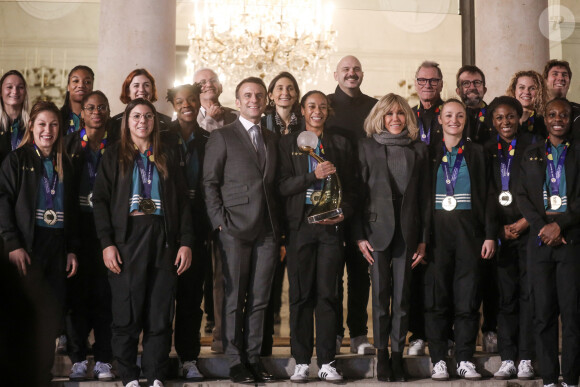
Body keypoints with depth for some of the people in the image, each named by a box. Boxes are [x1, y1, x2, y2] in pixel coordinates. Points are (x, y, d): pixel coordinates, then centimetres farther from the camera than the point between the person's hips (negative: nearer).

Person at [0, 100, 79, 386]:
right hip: (28, 247, -4)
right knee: (33, 314, -10)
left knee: (52, 315, 1)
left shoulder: (64, 164, 16)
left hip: (57, 247, 4)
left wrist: (72, 249, 11)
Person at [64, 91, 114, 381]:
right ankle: (78, 359, 8)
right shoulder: (69, 144, 9)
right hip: (77, 226, 0)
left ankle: (103, 360, 6)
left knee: (104, 293, -1)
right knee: (76, 290, 0)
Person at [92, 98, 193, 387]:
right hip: (126, 239, -2)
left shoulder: (166, 158, 15)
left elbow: (182, 201, 12)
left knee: (160, 313, 0)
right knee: (126, 312, -3)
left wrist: (185, 242, 2)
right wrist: (106, 243, -9)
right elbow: (100, 200, 1)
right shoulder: (114, 156, 8)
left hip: (162, 240, 2)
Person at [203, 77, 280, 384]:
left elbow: (274, 183, 17)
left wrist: (278, 226, 8)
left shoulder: (271, 139, 18)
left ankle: (253, 356, 15)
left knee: (259, 299, 6)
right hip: (236, 230, -4)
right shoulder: (222, 137, 3)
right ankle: (235, 360, 9)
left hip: (267, 231, 4)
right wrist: (220, 221, -10)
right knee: (234, 298, 0)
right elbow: (209, 183, -2)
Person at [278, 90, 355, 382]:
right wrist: (313, 175, -15)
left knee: (327, 293, -1)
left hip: (330, 226, 1)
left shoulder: (340, 144, 14)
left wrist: (344, 212, -6)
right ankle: (301, 362, 6)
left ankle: (327, 363, 4)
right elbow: (282, 185, -1)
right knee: (300, 294, 0)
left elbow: (350, 186, 12)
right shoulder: (289, 142, 9)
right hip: (300, 224, -1)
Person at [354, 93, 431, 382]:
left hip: (407, 229, 1)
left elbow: (424, 196, 8)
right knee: (380, 294, 0)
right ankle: (382, 355, 9)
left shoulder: (418, 149, 9)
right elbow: (359, 192, 2)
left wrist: (423, 239, 3)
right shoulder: (367, 147, 5)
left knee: (402, 295, 3)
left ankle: (397, 354, 10)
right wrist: (359, 235, -5)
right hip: (378, 227, -1)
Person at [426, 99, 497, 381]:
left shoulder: (476, 153, 11)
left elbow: (487, 196, 8)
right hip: (437, 229, 0)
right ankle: (438, 360, 4)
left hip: (468, 230, 1)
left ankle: (465, 360, 6)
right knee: (436, 295, -2)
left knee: (467, 296, -1)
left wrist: (490, 235, -1)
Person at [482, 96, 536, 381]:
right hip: (500, 232, 2)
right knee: (506, 296, 1)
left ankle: (526, 359, 1)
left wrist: (522, 224, -7)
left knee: (528, 294, -4)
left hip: (529, 229, -2)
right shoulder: (486, 151, 11)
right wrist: (497, 229, -1)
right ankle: (507, 359, 5)